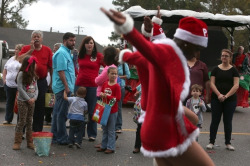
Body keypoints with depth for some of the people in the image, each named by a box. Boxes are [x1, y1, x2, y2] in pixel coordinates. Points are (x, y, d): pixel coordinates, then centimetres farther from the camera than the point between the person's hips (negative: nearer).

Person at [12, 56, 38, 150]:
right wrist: (28, 99, -14)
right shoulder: (21, 74, -9)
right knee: (22, 121, -6)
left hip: (32, 101, 6)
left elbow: (36, 88, 10)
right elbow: (20, 88, -14)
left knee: (29, 121, 9)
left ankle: (30, 142, 13)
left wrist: (34, 98, -6)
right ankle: (17, 142, 1)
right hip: (23, 101, -6)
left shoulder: (33, 75, 11)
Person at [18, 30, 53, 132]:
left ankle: (37, 131, 16)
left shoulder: (47, 50, 5)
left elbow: (51, 67, 6)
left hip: (41, 82, 1)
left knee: (40, 108, 6)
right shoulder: (26, 49, 3)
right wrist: (31, 50, -17)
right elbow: (20, 60, -15)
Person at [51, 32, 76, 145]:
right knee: (62, 114, -4)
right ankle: (62, 138, 2)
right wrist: (66, 87, -22)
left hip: (62, 88, 10)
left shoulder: (67, 52, 18)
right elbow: (61, 71, -21)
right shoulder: (62, 53, -14)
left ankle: (55, 137, 21)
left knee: (58, 112, 14)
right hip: (63, 87, -10)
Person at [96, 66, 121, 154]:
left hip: (112, 111, -6)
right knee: (104, 129, 15)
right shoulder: (105, 84, 6)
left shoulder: (116, 86, -11)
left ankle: (111, 147, 6)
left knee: (111, 130, 0)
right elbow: (101, 93, 17)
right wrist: (101, 95, -6)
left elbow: (118, 98, -16)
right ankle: (104, 146, 25)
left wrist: (107, 96, -20)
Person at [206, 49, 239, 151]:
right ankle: (211, 142, 11)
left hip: (230, 99, 0)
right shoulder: (216, 69, 5)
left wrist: (226, 96, -15)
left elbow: (236, 85, -5)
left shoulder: (234, 70, 3)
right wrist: (219, 94, -15)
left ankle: (228, 143, 16)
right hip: (216, 99, 0)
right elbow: (212, 83, -1)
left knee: (228, 121, 6)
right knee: (215, 120, 3)